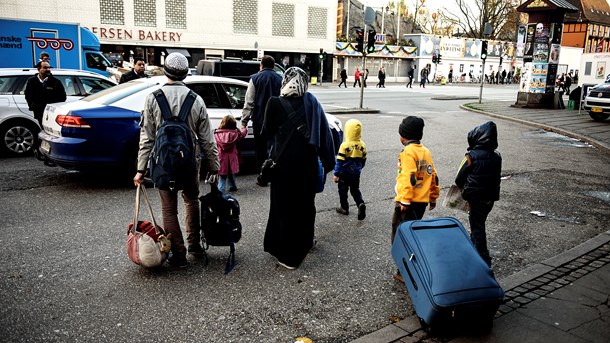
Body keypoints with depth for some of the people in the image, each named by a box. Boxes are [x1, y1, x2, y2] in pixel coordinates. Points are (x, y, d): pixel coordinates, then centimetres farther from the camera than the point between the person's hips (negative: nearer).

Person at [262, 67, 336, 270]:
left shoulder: (276, 103, -11)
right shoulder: (312, 102, -2)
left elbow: (267, 131, 0)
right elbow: (325, 132, 0)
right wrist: (328, 160, 6)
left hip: (284, 162, -3)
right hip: (308, 161, 4)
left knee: (285, 204, 7)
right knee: (306, 202, 21)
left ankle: (288, 255, 12)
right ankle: (305, 241, 39)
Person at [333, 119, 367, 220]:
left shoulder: (345, 145, -19)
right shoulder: (362, 145, -3)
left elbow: (340, 161, -18)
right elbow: (363, 160, 8)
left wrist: (336, 174, -12)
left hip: (344, 174, -4)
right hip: (356, 174, 4)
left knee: (343, 190, 13)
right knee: (355, 190, 17)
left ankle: (344, 208, 22)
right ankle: (361, 204, -5)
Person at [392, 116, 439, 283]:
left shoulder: (408, 152, -13)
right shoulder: (426, 151, 12)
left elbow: (408, 178, -21)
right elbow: (433, 176, 16)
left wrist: (404, 201, -21)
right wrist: (433, 197, 23)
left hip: (408, 202, -8)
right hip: (422, 201, 8)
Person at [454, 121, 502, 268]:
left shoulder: (471, 156, -18)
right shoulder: (497, 157, -1)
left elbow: (459, 179, -9)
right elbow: (496, 177, 10)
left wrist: (465, 189, 11)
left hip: (475, 198, -6)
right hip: (491, 197, 6)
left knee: (477, 228, 3)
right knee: (478, 223, 22)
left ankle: (484, 259, 5)